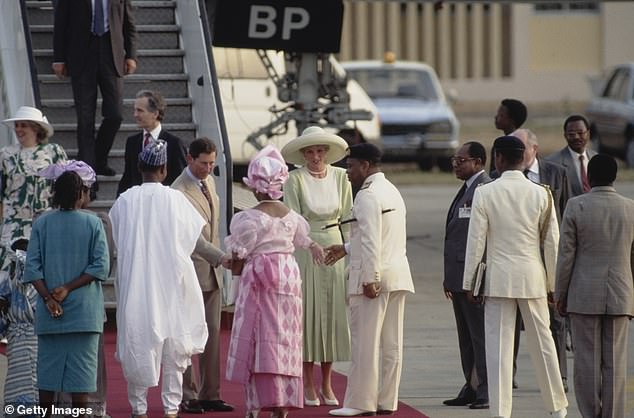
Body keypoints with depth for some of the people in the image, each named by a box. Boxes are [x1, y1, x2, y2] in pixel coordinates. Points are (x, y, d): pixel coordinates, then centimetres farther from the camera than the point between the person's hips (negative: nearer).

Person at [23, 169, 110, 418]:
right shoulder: (92, 224, -2)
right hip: (83, 311, -2)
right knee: (81, 368, 1)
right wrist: (68, 288, -9)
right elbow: (100, 266, -9)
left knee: (48, 368, 8)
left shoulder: (41, 224, 2)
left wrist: (48, 298, -8)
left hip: (49, 314, 2)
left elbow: (32, 267, -5)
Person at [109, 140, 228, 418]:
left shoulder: (123, 201, -2)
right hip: (171, 283, -1)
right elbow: (195, 240, -4)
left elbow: (117, 244, 4)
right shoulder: (174, 198, -8)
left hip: (135, 287, 1)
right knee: (173, 346, 7)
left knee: (137, 343, 8)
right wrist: (222, 258, 13)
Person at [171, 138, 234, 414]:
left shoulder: (209, 181, 12)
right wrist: (221, 256, -28)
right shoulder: (180, 192, -16)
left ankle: (210, 394, 11)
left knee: (213, 335, 8)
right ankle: (188, 397, 2)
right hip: (192, 272, -8)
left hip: (212, 272, 8)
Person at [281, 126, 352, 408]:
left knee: (332, 313, 4)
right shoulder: (295, 180, -3)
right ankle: (308, 386, 6)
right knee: (308, 313, -1)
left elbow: (347, 217, 8)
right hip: (304, 250, -3)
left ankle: (327, 385, 12)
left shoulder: (340, 177, 5)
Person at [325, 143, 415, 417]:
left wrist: (370, 279, -20)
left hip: (373, 277, -9)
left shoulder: (367, 196, -12)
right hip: (397, 276, 9)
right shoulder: (392, 192, 18)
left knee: (365, 342, -5)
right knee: (391, 343, 8)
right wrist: (346, 249, 30)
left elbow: (371, 242, -19)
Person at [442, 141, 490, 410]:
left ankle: (487, 392, -3)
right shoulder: (467, 189, 19)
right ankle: (472, 389, 19)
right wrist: (449, 277, 20)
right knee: (466, 337, 13)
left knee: (480, 335, -6)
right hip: (460, 277, 10)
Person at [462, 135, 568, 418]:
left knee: (498, 346, 0)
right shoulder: (541, 194, -1)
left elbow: (476, 241, -5)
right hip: (533, 278, 2)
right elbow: (552, 243, 2)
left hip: (498, 278, -2)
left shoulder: (484, 193, -7)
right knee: (542, 342, 13)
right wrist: (553, 283, 11)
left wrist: (469, 283, 2)